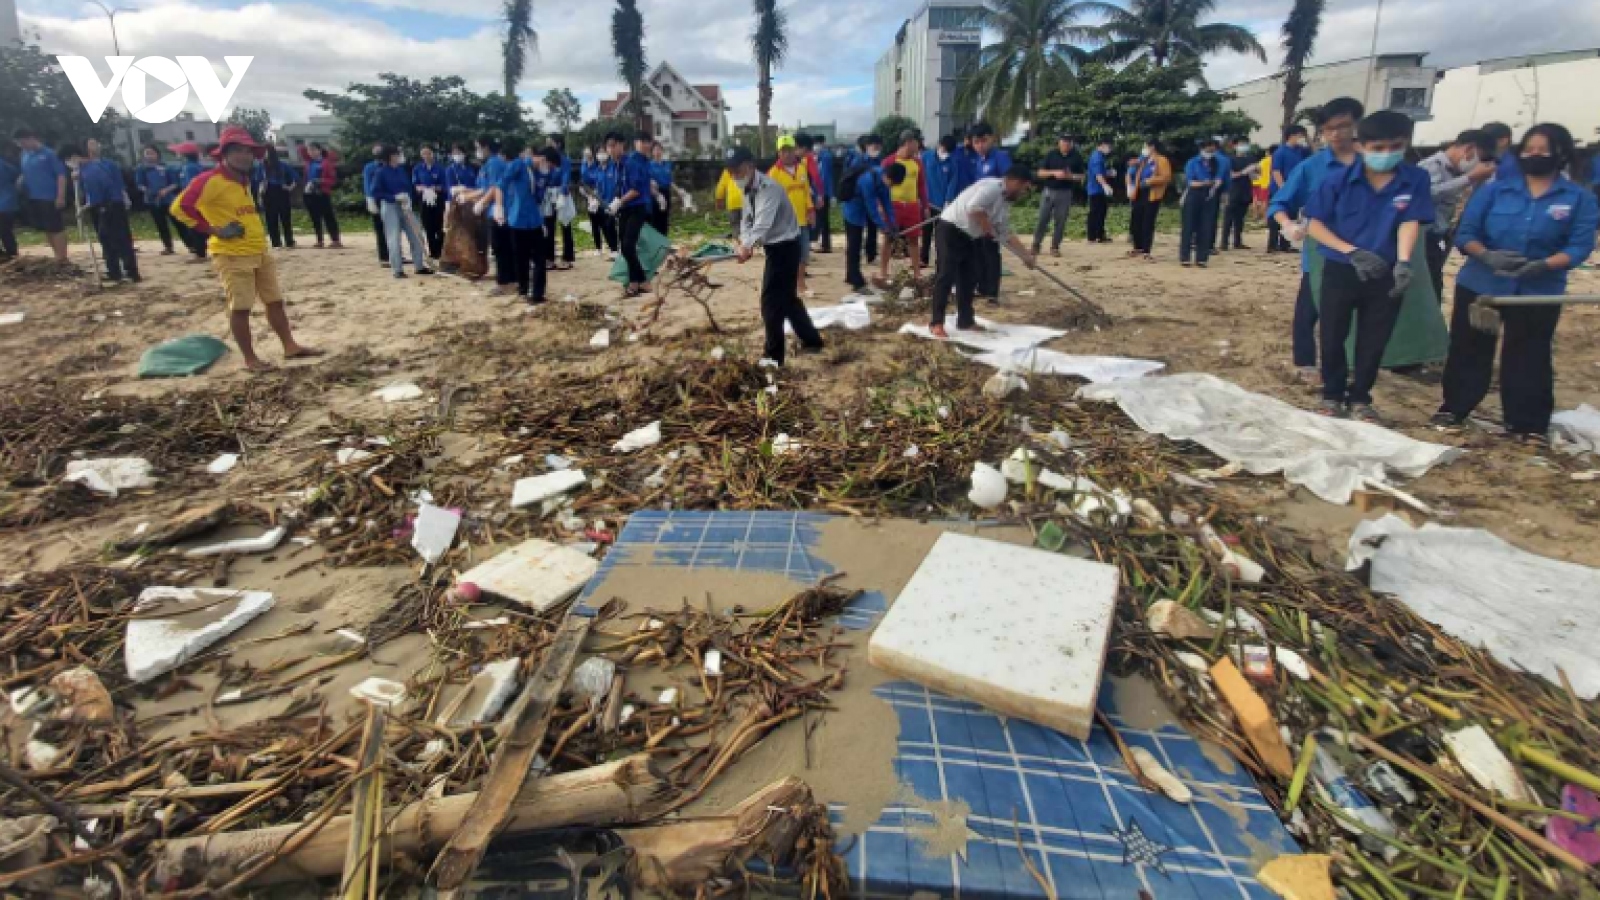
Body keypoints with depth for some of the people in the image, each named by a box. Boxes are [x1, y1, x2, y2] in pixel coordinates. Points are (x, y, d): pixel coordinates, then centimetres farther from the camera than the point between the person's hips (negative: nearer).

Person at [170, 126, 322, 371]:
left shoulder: (244, 181, 14)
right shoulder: (210, 180, -13)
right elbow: (180, 207, -19)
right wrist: (213, 230, -18)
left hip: (260, 252, 9)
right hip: (232, 256, -8)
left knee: (275, 302, 11)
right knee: (240, 308, -3)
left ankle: (290, 346, 19)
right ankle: (250, 359, 2)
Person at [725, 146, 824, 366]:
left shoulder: (769, 188, -23)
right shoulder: (749, 190, 6)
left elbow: (763, 222, -37)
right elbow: (747, 220, 4)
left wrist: (749, 245, -51)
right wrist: (744, 242, -16)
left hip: (785, 246, -10)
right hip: (777, 246, 10)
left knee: (771, 301, -8)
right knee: (787, 297, 19)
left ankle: (773, 355, 1)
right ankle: (811, 340, 34)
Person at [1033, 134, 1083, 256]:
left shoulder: (1077, 157, 2)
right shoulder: (1051, 154, 0)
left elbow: (1081, 176, 6)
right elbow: (1040, 173, -1)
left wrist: (1071, 176, -15)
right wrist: (1054, 173, -17)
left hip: (1065, 193, 1)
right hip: (1049, 191, 0)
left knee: (1061, 222, 2)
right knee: (1042, 220, -1)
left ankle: (1055, 247, 11)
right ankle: (1036, 245, 9)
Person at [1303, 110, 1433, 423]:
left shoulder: (1416, 180, -4)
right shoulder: (1340, 179, -8)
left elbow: (1410, 222, -8)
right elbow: (1315, 224, -6)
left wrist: (1403, 262, -26)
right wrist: (1352, 251, -17)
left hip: (1385, 274, 1)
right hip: (1340, 270, -1)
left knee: (1374, 342, 9)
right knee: (1332, 338, 7)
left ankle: (1359, 399, 25)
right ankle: (1332, 395, 25)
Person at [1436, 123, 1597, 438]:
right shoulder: (1494, 190, 1)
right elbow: (1465, 233, -4)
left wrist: (1543, 265, -25)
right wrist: (1486, 255, -23)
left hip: (1538, 293, 0)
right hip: (1480, 285, 0)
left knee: (1529, 358, 6)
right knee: (1468, 351, 7)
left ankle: (1528, 424, 15)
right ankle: (1454, 409, 21)